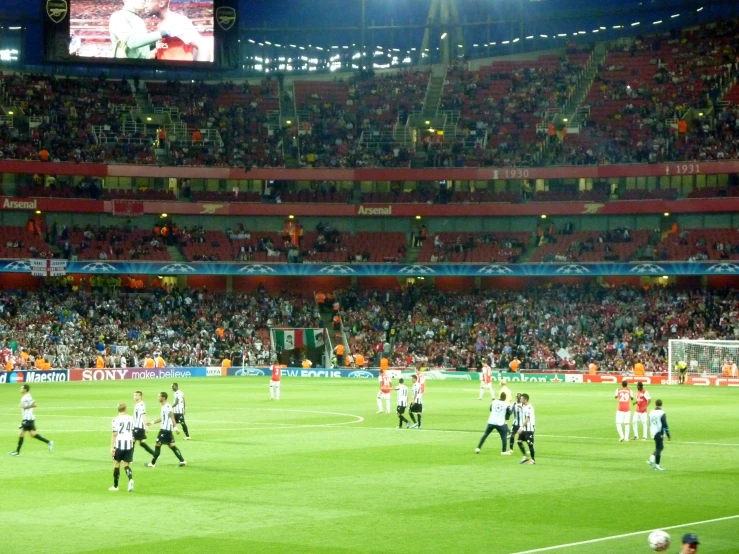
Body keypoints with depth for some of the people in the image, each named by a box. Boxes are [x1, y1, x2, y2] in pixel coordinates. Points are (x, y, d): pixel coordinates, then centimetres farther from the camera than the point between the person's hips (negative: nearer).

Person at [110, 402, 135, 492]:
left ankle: (115, 486, 19)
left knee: (116, 464, 12)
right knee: (126, 465, 8)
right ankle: (130, 479, -22)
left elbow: (115, 434, -11)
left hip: (119, 444, -3)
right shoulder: (131, 419, 8)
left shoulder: (116, 420, -7)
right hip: (129, 444, 3)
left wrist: (112, 447, -9)